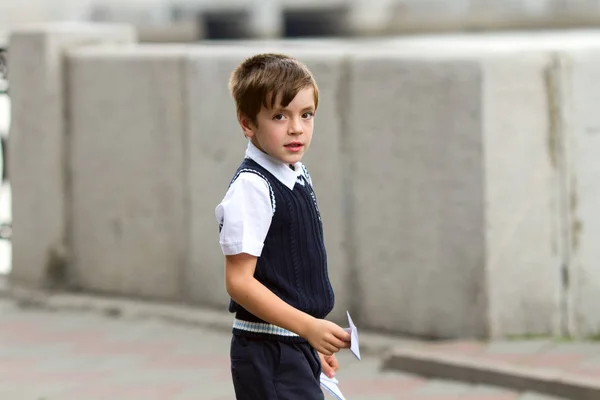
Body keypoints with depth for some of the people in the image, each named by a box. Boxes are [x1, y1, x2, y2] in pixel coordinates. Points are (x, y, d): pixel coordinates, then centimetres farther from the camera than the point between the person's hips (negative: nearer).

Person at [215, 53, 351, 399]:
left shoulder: (299, 177, 11)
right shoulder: (251, 188, -16)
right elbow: (239, 282, -20)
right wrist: (308, 326, -24)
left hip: (298, 348, 9)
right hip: (268, 353, -9)